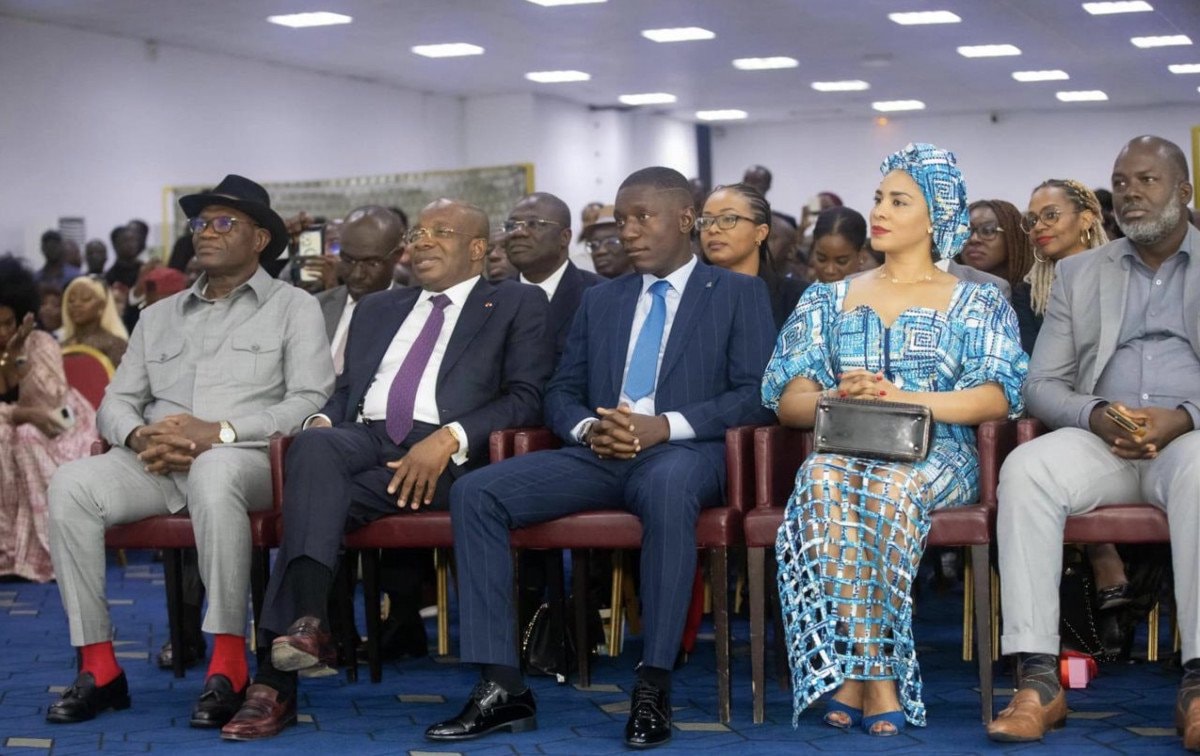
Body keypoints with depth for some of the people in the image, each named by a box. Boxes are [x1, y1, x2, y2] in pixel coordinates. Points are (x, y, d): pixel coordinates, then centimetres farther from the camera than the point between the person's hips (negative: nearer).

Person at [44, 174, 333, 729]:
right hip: (157, 464, 5)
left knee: (213, 473, -41)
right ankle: (98, 666, -22)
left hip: (247, 459, -4)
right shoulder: (159, 316, 25)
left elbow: (311, 401, -3)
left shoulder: (293, 308, 10)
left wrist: (221, 432, -15)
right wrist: (139, 437, -7)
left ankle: (228, 667, -34)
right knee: (71, 484, -26)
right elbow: (117, 401, 19)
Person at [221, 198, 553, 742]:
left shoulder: (517, 305, 14)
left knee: (316, 499, -30)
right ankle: (307, 621, -42)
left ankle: (277, 675, -33)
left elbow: (527, 397, 1)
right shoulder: (376, 310, 32)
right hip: (363, 440, 4)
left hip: (444, 454, -4)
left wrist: (449, 437, -14)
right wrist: (323, 419, 2)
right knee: (315, 447, -33)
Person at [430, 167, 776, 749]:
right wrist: (588, 428, -6)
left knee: (669, 487, -42)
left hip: (683, 450, -5)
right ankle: (502, 688, -20)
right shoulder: (600, 300, 24)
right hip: (598, 455, 5)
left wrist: (665, 426, -17)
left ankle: (653, 690, -35)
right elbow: (560, 394, 19)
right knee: (474, 493, -19)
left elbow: (755, 394, -3)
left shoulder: (739, 294, 9)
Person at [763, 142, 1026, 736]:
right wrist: (840, 398, -13)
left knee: (889, 486, -38)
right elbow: (786, 401, 11)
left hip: (936, 450, -2)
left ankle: (854, 673, -31)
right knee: (824, 481, -36)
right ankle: (875, 676, -38)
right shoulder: (828, 301, 22)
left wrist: (901, 397, -16)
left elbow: (997, 397, -2)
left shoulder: (976, 304, 15)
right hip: (842, 447, 2)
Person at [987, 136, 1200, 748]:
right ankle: (1038, 680, -35)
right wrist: (1096, 415, -10)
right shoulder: (1078, 273, 19)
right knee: (1024, 469, -30)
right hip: (1102, 439, 3)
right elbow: (1040, 385, 12)